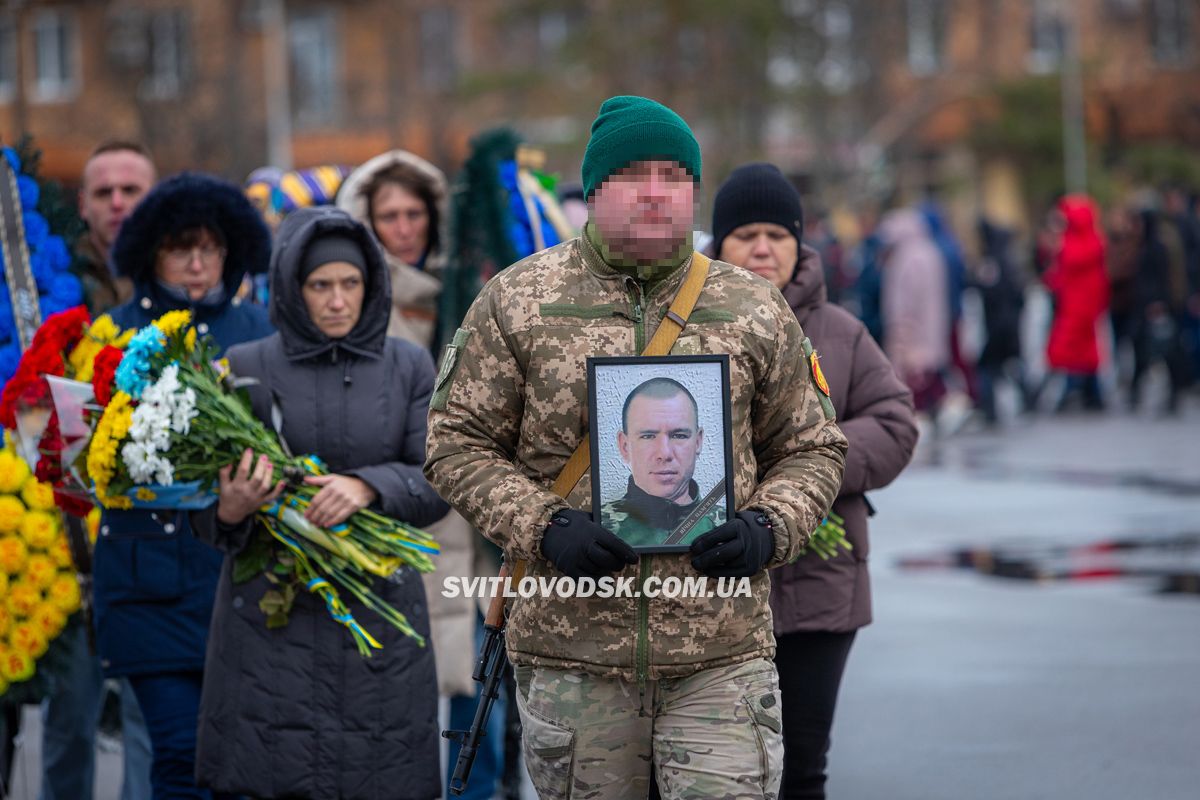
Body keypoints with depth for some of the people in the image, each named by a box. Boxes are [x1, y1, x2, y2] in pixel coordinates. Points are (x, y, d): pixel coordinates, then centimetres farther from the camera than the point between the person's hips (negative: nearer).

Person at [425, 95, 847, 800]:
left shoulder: (756, 310, 9)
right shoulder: (517, 302, 4)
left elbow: (812, 449, 14)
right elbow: (457, 444, 3)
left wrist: (766, 529, -6)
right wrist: (542, 528, -12)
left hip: (721, 651, 0)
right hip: (570, 644, 0)